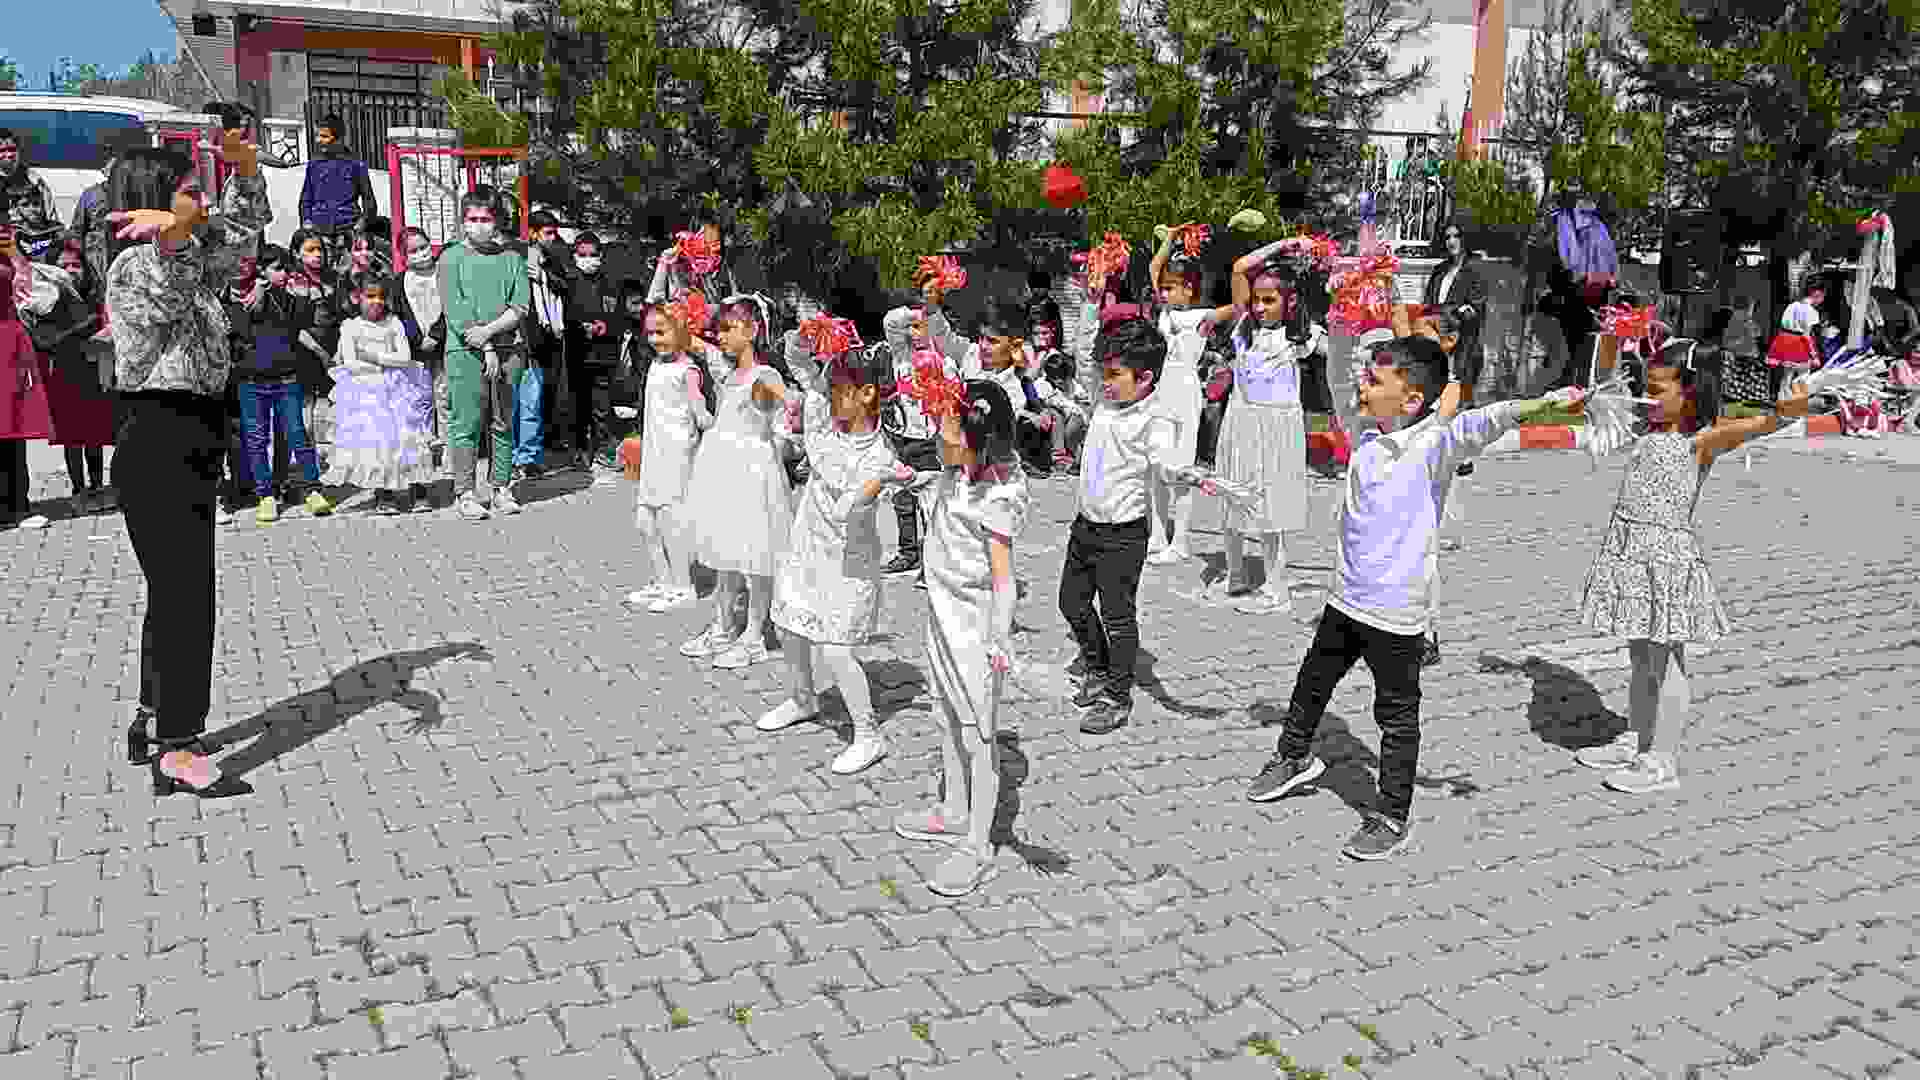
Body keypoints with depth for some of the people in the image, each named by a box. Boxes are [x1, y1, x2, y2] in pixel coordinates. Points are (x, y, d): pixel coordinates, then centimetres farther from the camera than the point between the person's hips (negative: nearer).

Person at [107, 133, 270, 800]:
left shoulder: (186, 262, 14)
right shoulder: (136, 266, -13)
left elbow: (242, 237, 29)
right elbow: (167, 297, -36)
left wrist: (245, 171, 16)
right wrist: (174, 239, -54)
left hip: (189, 446, 10)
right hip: (160, 444, -10)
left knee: (173, 593, 18)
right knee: (186, 597, -8)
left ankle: (153, 723, 31)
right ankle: (180, 753, -3)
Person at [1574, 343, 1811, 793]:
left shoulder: (1701, 441, -12)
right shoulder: (1652, 430, 12)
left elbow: (1748, 427, -32)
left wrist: (1785, 413, -52)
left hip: (1666, 556, -8)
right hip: (1632, 553, 8)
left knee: (1665, 664, 1)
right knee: (1640, 659, 20)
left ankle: (1661, 763, 10)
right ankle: (1633, 744, 33)